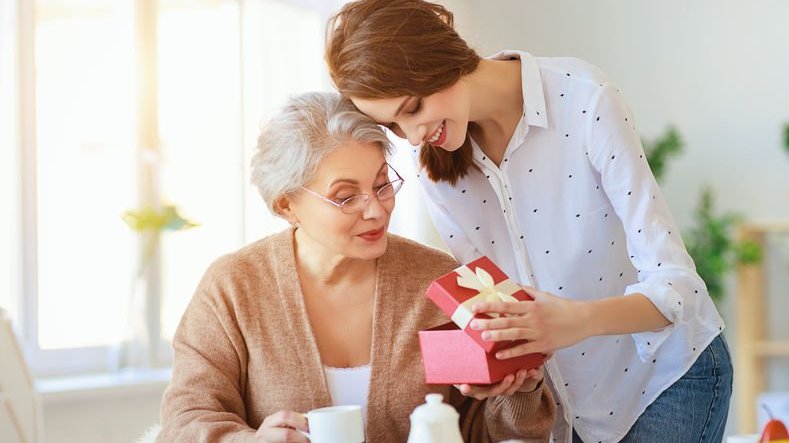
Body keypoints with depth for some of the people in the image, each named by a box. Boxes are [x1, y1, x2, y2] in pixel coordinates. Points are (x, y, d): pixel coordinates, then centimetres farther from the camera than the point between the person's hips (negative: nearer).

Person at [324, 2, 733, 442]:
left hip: (670, 372, -4)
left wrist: (580, 320, -43)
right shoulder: (434, 162, -7)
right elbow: (487, 300, 0)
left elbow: (674, 284, -25)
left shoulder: (585, 99, -23)